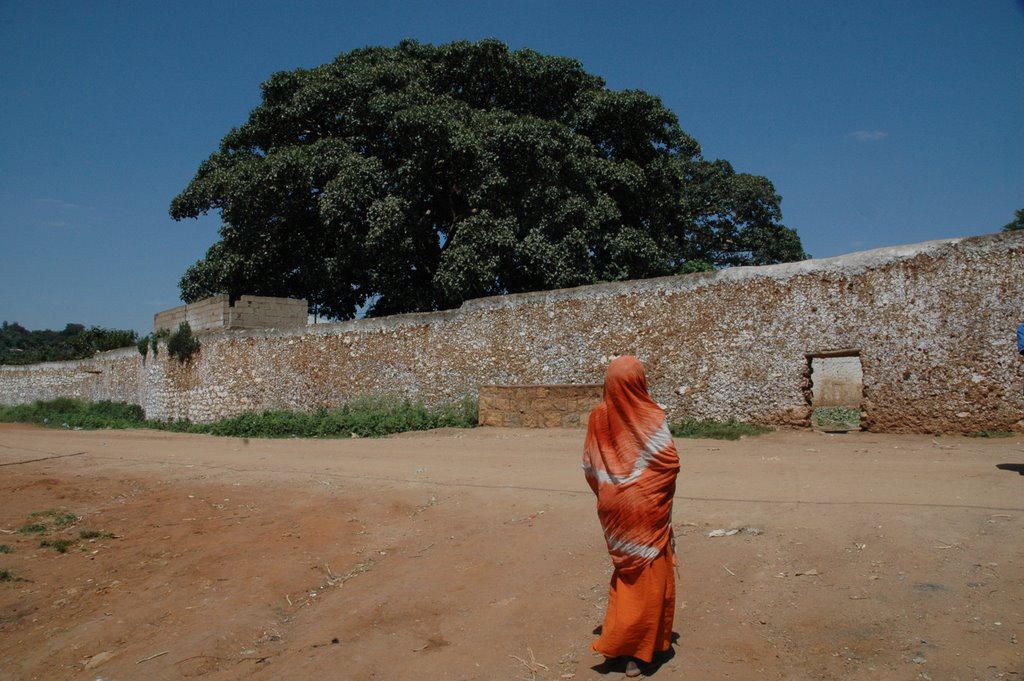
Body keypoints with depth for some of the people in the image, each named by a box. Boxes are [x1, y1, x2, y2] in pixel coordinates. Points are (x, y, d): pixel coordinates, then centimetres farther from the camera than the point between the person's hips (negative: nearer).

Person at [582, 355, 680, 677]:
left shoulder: (599, 416, -3)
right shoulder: (652, 418, -16)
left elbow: (589, 465, 1)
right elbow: (671, 463, -14)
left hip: (613, 506, 5)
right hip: (647, 506, -5)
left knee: (628, 569, 21)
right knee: (649, 576, 6)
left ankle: (620, 636, 29)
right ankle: (633, 651, 8)